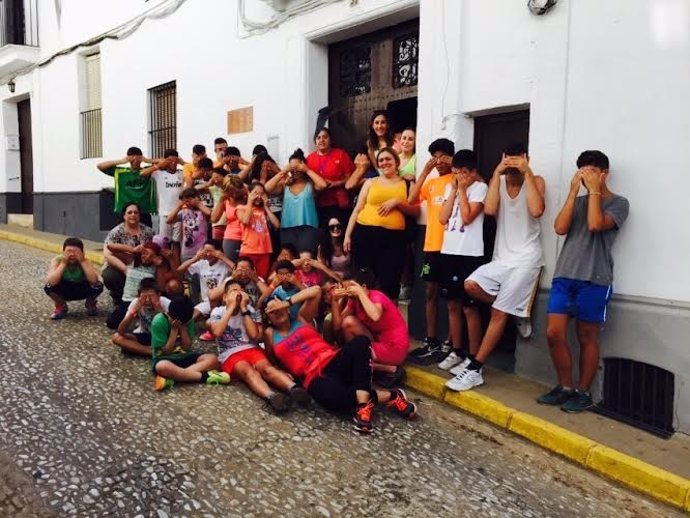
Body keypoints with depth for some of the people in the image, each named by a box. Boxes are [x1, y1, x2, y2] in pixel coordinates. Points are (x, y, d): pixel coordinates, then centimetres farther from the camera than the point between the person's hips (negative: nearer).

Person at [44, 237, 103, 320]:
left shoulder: (85, 261, -23)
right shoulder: (57, 260, -23)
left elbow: (94, 280, -39)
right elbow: (51, 282, -38)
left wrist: (82, 262, -36)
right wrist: (63, 263, -36)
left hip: (82, 291, 0)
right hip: (64, 291, 0)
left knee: (98, 285, -30)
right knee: (49, 286, -30)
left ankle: (90, 304, 6)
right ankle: (61, 306, 3)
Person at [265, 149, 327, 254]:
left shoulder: (310, 183, 3)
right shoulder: (285, 183, 9)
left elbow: (323, 185, -16)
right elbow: (267, 188, -2)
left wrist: (308, 171, -8)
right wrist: (283, 172, -4)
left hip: (308, 227, -3)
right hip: (287, 227, 3)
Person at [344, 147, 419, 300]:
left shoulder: (406, 184, 12)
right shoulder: (370, 182, 13)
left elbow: (416, 211, 4)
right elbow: (357, 210, 10)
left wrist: (397, 202, -10)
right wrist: (347, 235, 4)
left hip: (393, 237, -1)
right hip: (365, 233, 1)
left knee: (389, 282, -4)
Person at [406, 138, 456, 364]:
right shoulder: (431, 182, 16)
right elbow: (412, 199, 2)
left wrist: (455, 166, -13)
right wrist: (425, 171, -2)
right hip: (432, 244, 6)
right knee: (430, 292, 9)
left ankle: (451, 345, 8)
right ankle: (431, 342, 19)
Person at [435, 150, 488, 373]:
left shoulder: (480, 188, -5)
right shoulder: (452, 188, 14)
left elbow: (466, 218, -16)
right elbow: (443, 218, 4)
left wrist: (462, 190, -9)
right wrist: (454, 190, 1)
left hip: (470, 254, -6)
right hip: (449, 251, 6)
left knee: (469, 307, -2)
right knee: (453, 305, 12)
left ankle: (473, 357, 6)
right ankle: (456, 352, 23)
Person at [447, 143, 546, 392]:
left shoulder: (536, 181, -1)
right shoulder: (498, 181, 7)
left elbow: (536, 210, -22)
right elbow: (489, 209, -13)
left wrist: (527, 172, -18)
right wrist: (497, 173, -13)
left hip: (526, 259, -4)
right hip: (502, 257, 5)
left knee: (498, 313, -7)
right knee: (471, 285, -18)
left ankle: (474, 370, -1)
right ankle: (516, 309, 6)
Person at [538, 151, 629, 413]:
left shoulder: (618, 203, 4)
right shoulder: (577, 201, 18)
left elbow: (595, 224, -16)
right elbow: (560, 228, 0)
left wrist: (594, 190, -6)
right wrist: (573, 192, 1)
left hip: (594, 280, -4)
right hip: (564, 276, 5)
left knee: (587, 338, 4)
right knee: (554, 333, 0)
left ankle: (583, 392, 17)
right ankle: (565, 387, 16)